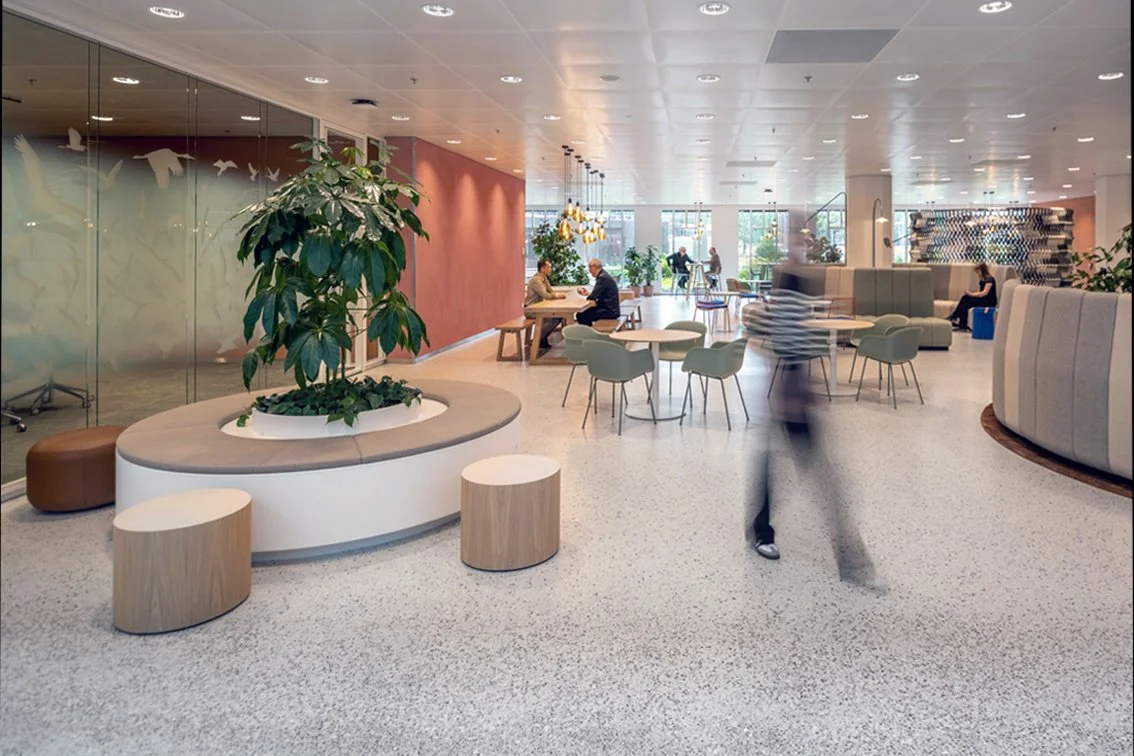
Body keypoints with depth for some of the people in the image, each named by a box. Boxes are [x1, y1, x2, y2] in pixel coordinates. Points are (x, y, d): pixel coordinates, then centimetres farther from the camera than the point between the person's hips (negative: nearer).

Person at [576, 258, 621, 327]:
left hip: (609, 311, -10)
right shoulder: (603, 275, 13)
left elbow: (593, 297, -19)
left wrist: (587, 294, 2)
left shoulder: (603, 277, -18)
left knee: (581, 315, -15)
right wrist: (587, 293, 2)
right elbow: (597, 294, 16)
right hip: (610, 308, 10)